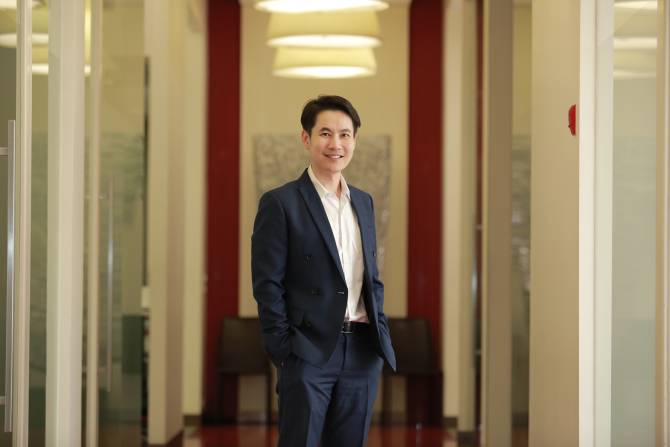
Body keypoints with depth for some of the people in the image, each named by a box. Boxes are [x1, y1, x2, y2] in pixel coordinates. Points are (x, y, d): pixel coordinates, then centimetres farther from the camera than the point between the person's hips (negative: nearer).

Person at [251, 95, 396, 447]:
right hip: (309, 351, -6)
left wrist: (381, 333, 9)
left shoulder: (364, 202, 14)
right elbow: (267, 284, -8)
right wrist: (283, 351, -12)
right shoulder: (280, 203, -5)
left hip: (363, 351, 6)